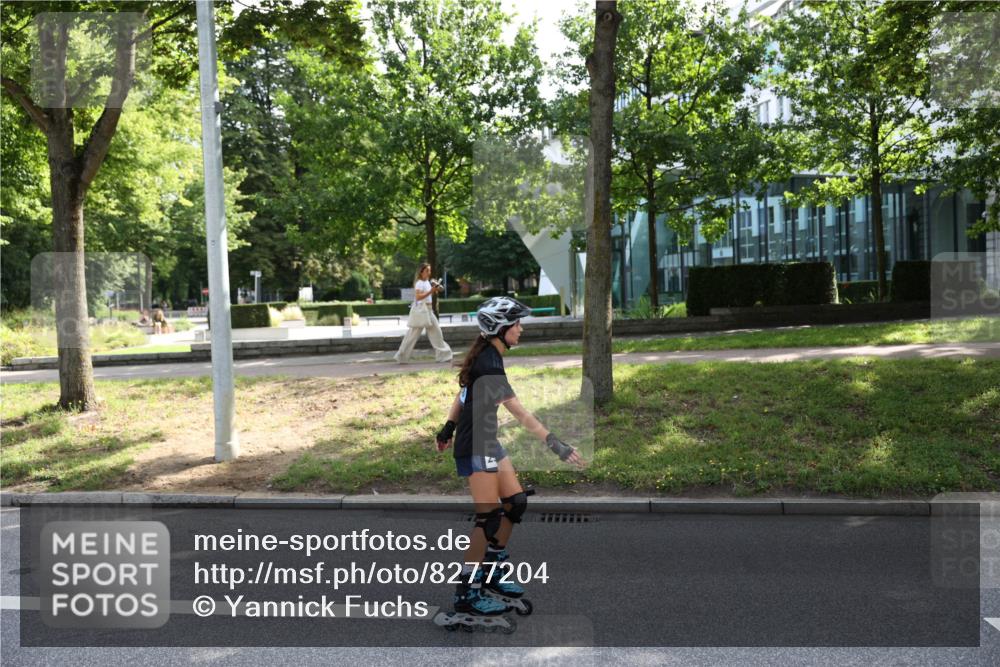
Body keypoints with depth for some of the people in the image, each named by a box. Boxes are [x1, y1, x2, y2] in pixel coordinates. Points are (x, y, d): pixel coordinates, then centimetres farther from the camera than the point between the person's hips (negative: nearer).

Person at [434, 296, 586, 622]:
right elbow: (520, 414, -28)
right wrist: (556, 444, -29)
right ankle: (467, 593, 5)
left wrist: (449, 429, 24)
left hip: (488, 442, 10)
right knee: (490, 519, -6)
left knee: (515, 503, 11)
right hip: (475, 447, -10)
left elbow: (462, 393, 16)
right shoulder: (489, 364, -24)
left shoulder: (486, 355, 7)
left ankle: (492, 573, 24)